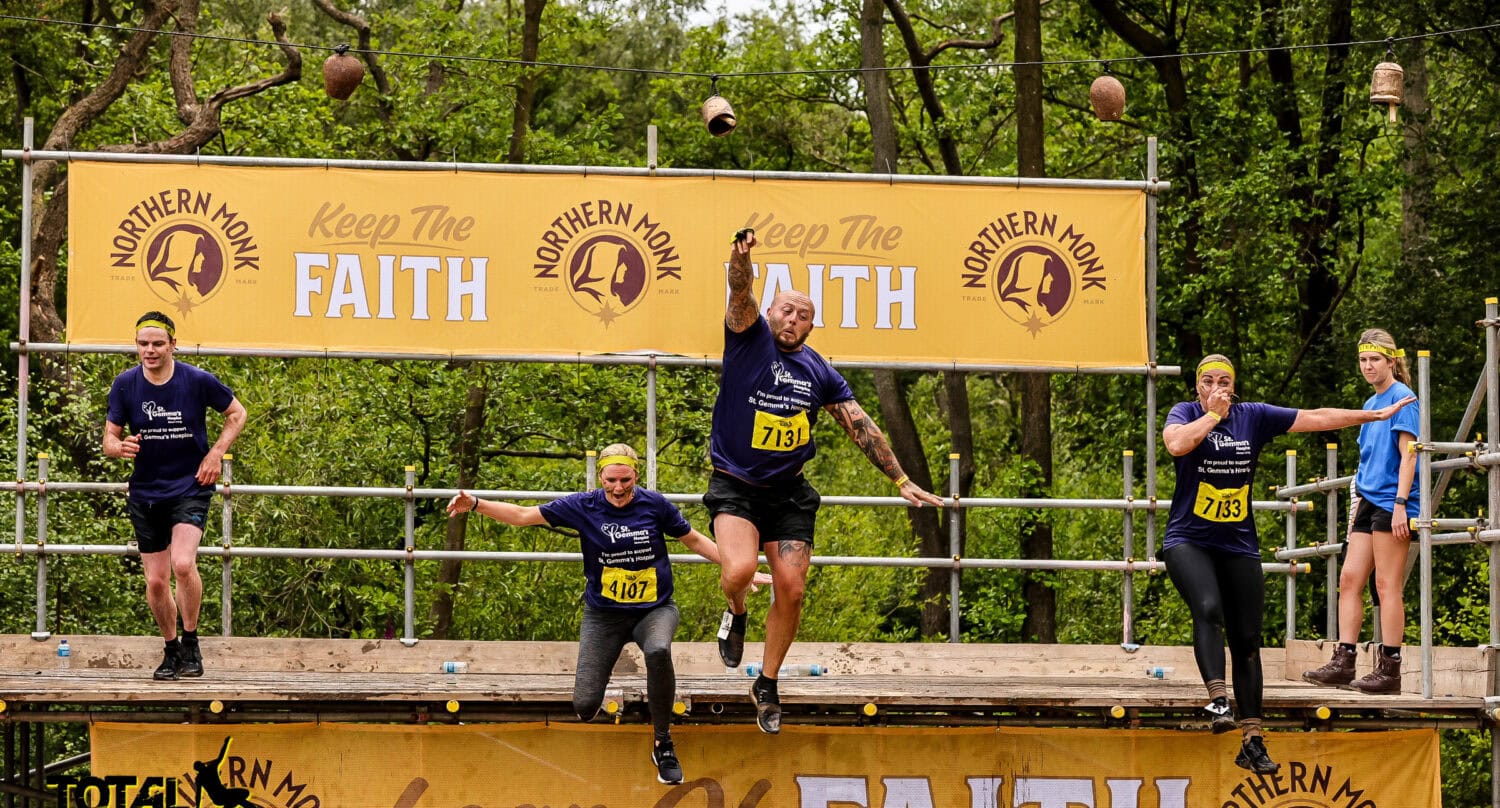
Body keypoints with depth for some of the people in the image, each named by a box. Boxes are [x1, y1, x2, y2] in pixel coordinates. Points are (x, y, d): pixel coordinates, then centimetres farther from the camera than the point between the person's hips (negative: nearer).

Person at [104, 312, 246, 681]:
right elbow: (109, 439, 1)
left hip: (190, 487, -3)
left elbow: (237, 413, 5)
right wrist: (120, 447, -23)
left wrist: (215, 454, -6)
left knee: (183, 564, -24)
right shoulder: (125, 384, -5)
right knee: (156, 581, 5)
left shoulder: (198, 381, -10)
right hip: (145, 493, 3)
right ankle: (172, 650, 26)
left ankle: (191, 643, -7)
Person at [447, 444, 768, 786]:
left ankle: (663, 745, -20)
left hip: (654, 609, -1)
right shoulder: (584, 506, -6)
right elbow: (523, 515, -2)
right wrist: (475, 504, -13)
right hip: (604, 613, 1)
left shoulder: (654, 504, -5)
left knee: (658, 651, -37)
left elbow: (694, 540, 8)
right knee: (585, 706, -11)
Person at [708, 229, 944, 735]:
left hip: (789, 494, 4)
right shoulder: (749, 339, -4)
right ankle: (735, 614, 11)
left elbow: (860, 427, 8)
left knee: (790, 591, -1)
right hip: (735, 487, -4)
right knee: (739, 570, -26)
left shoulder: (819, 372, 6)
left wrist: (901, 480, 4)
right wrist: (741, 257, -45)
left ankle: (767, 685, 19)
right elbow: (740, 296, -23)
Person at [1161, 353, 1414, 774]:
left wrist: (1376, 415, 13)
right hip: (1189, 540, -3)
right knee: (1208, 609, -31)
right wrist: (1213, 413, -13)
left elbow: (1315, 418, 11)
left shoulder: (1253, 416, 6)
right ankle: (1218, 700, -36)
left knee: (1247, 641, 2)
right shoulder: (1185, 413, -1)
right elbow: (1176, 443, -24)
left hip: (1239, 546, 3)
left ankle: (1252, 743, 4)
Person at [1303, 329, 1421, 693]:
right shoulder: (1371, 404, 18)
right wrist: (1357, 511, 21)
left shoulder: (1402, 398, -7)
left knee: (1387, 584, -8)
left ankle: (1390, 670, -6)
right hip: (1370, 501, 9)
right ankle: (1343, 663, 2)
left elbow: (1407, 454, -13)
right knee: (1349, 579, 3)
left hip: (1391, 502, -9)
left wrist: (1400, 503, -19)